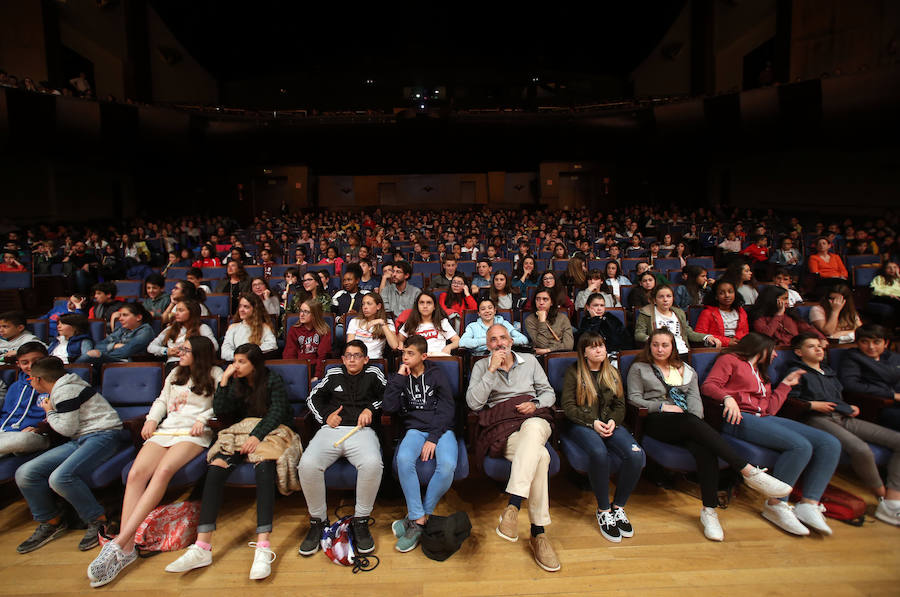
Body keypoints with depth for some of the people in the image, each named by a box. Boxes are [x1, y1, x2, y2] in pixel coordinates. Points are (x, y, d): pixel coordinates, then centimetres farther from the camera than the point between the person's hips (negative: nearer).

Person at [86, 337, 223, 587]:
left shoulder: (215, 374, 10)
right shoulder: (175, 373, 28)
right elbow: (162, 400, 27)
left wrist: (203, 419, -9)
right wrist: (152, 419, 9)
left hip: (194, 433, -5)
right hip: (165, 429, 6)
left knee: (163, 470, -33)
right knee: (136, 474, -23)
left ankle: (119, 543, -36)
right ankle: (127, 548, -29)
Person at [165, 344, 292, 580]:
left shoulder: (273, 380, 0)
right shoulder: (236, 383, 14)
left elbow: (277, 412, -11)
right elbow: (220, 412, 4)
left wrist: (257, 435, -26)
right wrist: (223, 381, -4)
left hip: (270, 431, -4)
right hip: (244, 432, 5)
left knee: (263, 466, -37)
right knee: (216, 467, -26)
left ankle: (263, 547, -45)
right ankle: (202, 546, -30)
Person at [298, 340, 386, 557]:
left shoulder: (373, 373, 20)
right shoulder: (333, 374, 24)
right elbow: (313, 398, 27)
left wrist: (371, 408, 2)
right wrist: (326, 416, 9)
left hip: (361, 430, -2)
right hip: (331, 429, 2)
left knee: (372, 464, -36)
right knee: (308, 464, -30)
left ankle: (361, 520, -14)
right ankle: (318, 520, -8)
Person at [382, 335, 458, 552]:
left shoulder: (436, 375, 8)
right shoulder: (400, 377, 13)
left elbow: (447, 410, 0)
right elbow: (388, 407, -2)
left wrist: (433, 438, -12)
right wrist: (399, 378, -5)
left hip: (441, 429, -1)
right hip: (415, 429, 1)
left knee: (447, 465, -32)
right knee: (404, 459, -34)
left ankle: (417, 517, -14)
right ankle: (419, 520, -23)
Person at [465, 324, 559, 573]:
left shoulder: (529, 361, 20)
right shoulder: (481, 366, 13)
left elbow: (549, 393, 20)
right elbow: (473, 403, -1)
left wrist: (535, 404, -3)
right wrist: (492, 370, -7)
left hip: (534, 420, 2)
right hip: (502, 427, -1)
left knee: (532, 428, -41)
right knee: (540, 456, -35)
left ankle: (513, 506, -44)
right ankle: (538, 533, -33)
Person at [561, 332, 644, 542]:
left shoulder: (612, 373, 17)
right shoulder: (574, 372, 4)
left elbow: (620, 405, 15)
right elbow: (568, 406, -3)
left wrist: (613, 421, -7)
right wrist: (593, 422, -14)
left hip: (610, 424, 4)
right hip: (582, 425, -4)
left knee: (636, 455, -26)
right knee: (599, 452, -38)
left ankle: (618, 507, -6)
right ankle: (603, 510, -16)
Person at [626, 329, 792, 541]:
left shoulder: (686, 370, 27)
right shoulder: (639, 368, 18)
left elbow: (694, 398, 12)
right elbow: (634, 399, 6)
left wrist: (695, 419, -8)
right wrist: (662, 407, -7)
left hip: (689, 423, 4)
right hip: (657, 421, -3)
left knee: (704, 448, -33)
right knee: (692, 422, -37)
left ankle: (709, 510, -32)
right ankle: (749, 471, -41)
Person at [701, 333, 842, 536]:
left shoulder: (761, 373, 34)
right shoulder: (730, 360, 13)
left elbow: (770, 408, 21)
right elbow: (708, 385, -3)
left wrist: (785, 384, 28)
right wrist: (728, 397, -22)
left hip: (765, 419, 8)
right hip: (739, 418, -8)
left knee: (830, 444, -10)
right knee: (801, 446, -28)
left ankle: (809, 504, -14)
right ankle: (776, 505, -17)